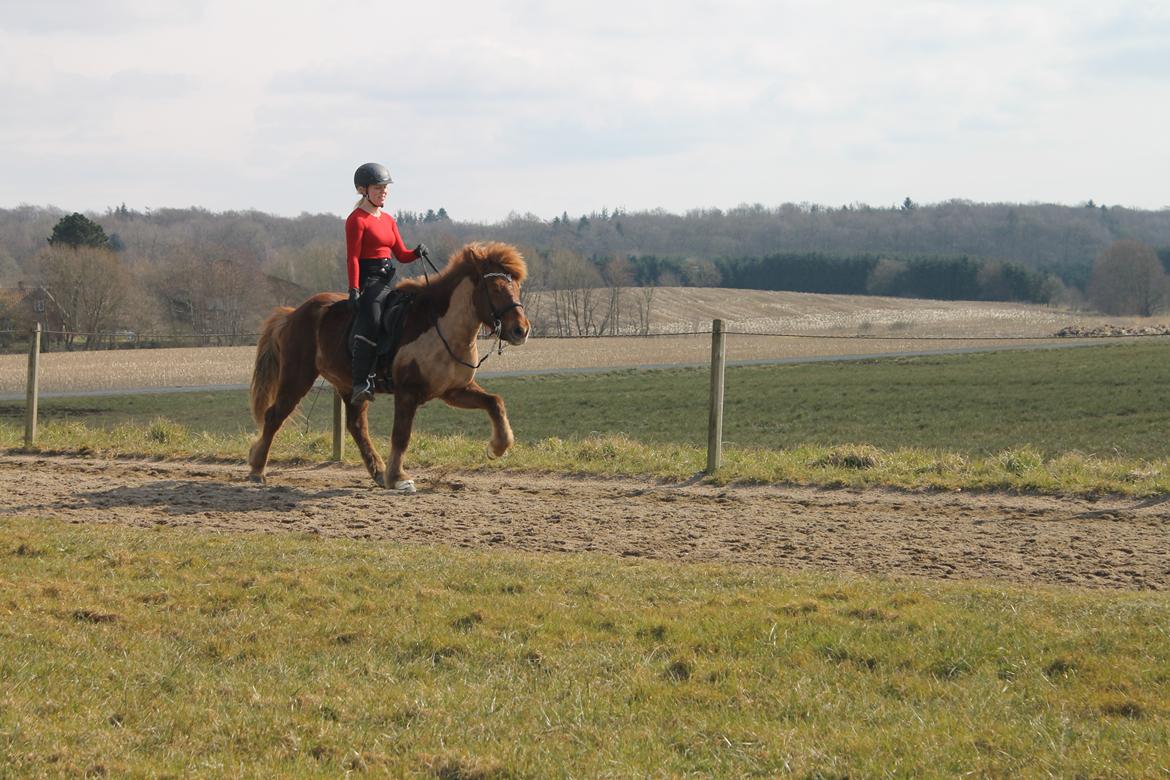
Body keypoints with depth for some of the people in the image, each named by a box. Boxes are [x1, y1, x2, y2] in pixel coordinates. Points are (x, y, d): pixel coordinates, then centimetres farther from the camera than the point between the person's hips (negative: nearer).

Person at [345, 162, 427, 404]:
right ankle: (361, 383, -34)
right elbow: (353, 257, -12)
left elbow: (401, 254, 17)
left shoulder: (388, 220, 19)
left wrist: (417, 253, -4)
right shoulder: (357, 220, -5)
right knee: (371, 322, -27)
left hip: (387, 281, 9)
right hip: (367, 279, -9)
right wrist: (354, 289, -21)